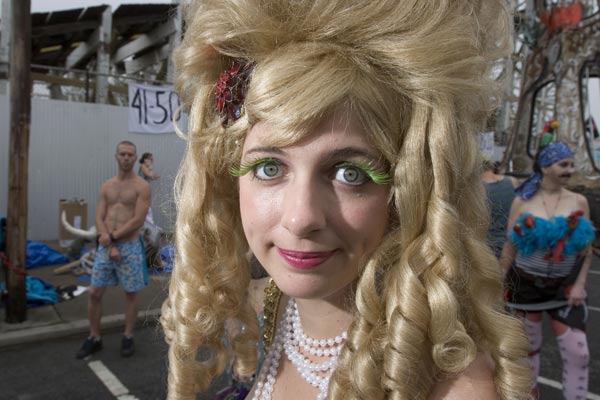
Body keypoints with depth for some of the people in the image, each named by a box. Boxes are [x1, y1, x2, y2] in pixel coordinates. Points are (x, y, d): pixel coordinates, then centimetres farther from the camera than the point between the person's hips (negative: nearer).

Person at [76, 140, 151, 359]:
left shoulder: (142, 186, -6)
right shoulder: (106, 186, 8)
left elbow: (138, 221, -14)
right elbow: (99, 219, 2)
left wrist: (112, 237, -13)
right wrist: (110, 246, -12)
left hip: (130, 247, -4)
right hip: (106, 247, 4)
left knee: (131, 294, 7)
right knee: (94, 293, 6)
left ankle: (128, 337, 22)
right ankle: (94, 338, 22)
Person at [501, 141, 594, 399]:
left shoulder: (579, 202, -2)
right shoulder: (522, 202, -7)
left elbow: (586, 250, 2)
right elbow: (510, 248, -3)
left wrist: (580, 285, -9)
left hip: (564, 287, 1)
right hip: (527, 284, -1)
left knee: (577, 352, -3)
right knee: (530, 344, 15)